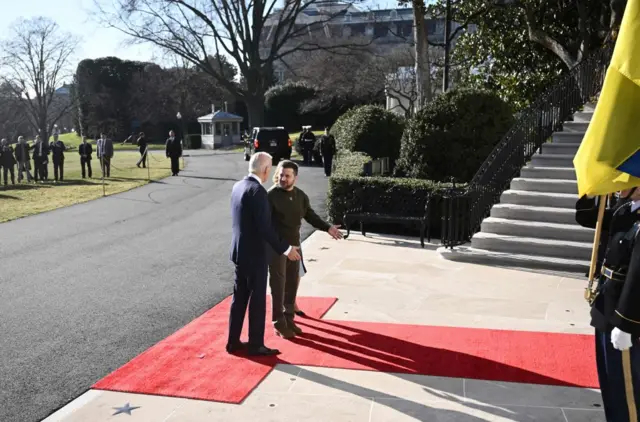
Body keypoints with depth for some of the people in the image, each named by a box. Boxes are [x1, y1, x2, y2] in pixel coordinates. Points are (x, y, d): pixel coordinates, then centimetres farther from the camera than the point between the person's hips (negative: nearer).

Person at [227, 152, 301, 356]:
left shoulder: (238, 186, 7)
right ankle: (256, 345, 12)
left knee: (239, 297, 16)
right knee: (257, 300, 3)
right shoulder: (257, 191, -21)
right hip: (255, 254, -9)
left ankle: (233, 341, 24)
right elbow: (264, 227, -24)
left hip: (239, 251, 9)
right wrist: (285, 248, -16)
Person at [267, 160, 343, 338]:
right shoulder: (271, 195, -13)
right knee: (278, 285, 0)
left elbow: (310, 216, 16)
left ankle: (289, 319, 24)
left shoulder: (300, 195, 5)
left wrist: (328, 228, 7)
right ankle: (279, 323, 10)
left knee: (292, 284, 11)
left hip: (294, 245, 6)